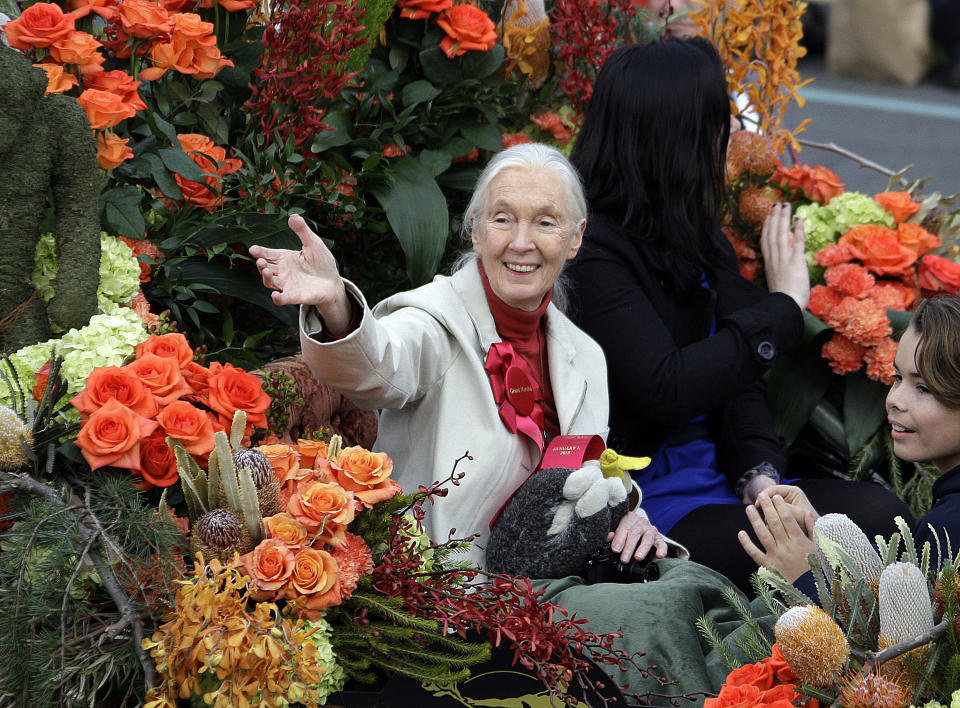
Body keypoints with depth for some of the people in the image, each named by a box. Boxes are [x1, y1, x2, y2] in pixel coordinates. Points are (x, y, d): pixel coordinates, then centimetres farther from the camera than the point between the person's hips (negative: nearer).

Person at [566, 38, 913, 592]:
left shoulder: (702, 241, 14)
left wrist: (761, 473, -9)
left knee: (878, 512, -15)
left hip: (715, 476, 8)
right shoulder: (589, 250, -14)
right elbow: (665, 389, -23)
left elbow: (738, 381, 12)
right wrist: (782, 306, -11)